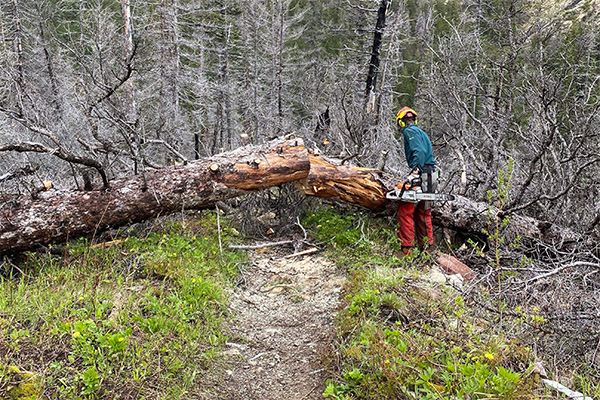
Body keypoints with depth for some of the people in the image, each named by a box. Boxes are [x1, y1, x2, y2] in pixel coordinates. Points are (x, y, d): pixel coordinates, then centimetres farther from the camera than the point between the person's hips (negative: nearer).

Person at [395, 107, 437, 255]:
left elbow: (419, 151, -20)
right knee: (424, 214, 16)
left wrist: (414, 170, -29)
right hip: (431, 177, 10)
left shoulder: (410, 131, -4)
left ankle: (407, 249, -10)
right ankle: (426, 248, 19)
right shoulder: (422, 133, 24)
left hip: (420, 175, -10)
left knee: (405, 211, -8)